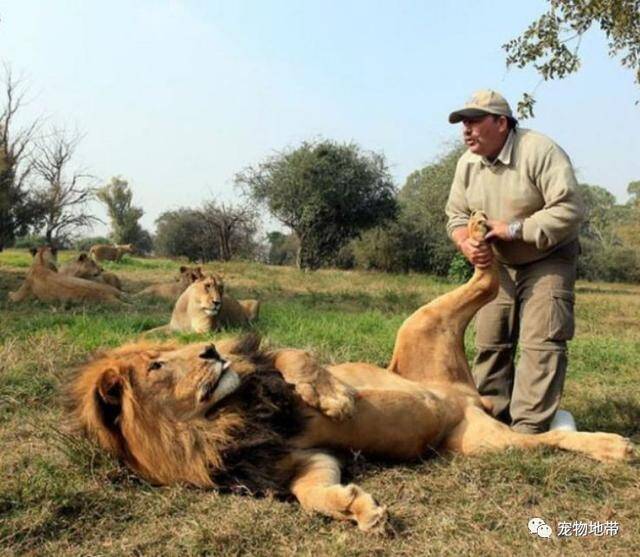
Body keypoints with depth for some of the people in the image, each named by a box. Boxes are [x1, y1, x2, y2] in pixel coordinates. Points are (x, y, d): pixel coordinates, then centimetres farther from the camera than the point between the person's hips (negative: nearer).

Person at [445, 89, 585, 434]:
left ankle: (528, 430, -8)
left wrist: (513, 230, -27)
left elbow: (569, 211, -28)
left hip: (546, 262, -6)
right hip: (497, 266, 6)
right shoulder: (468, 163, -1)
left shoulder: (540, 152, -21)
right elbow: (456, 215, 4)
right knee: (490, 343, 6)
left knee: (541, 344, -12)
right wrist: (466, 244, -17)